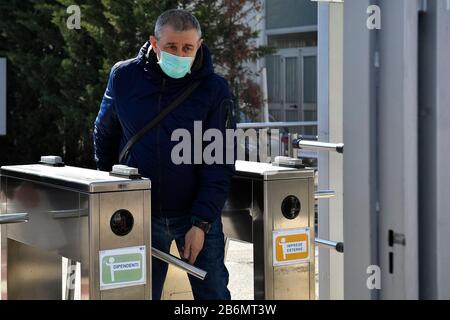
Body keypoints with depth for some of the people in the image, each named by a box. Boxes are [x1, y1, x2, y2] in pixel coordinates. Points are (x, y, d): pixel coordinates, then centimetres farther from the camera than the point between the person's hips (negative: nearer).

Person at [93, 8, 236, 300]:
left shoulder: (215, 89, -9)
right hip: (139, 214, 1)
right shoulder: (124, 77, -3)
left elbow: (219, 164, -10)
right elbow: (105, 135, 13)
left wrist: (201, 223, -15)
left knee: (213, 293, 5)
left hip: (196, 215, -1)